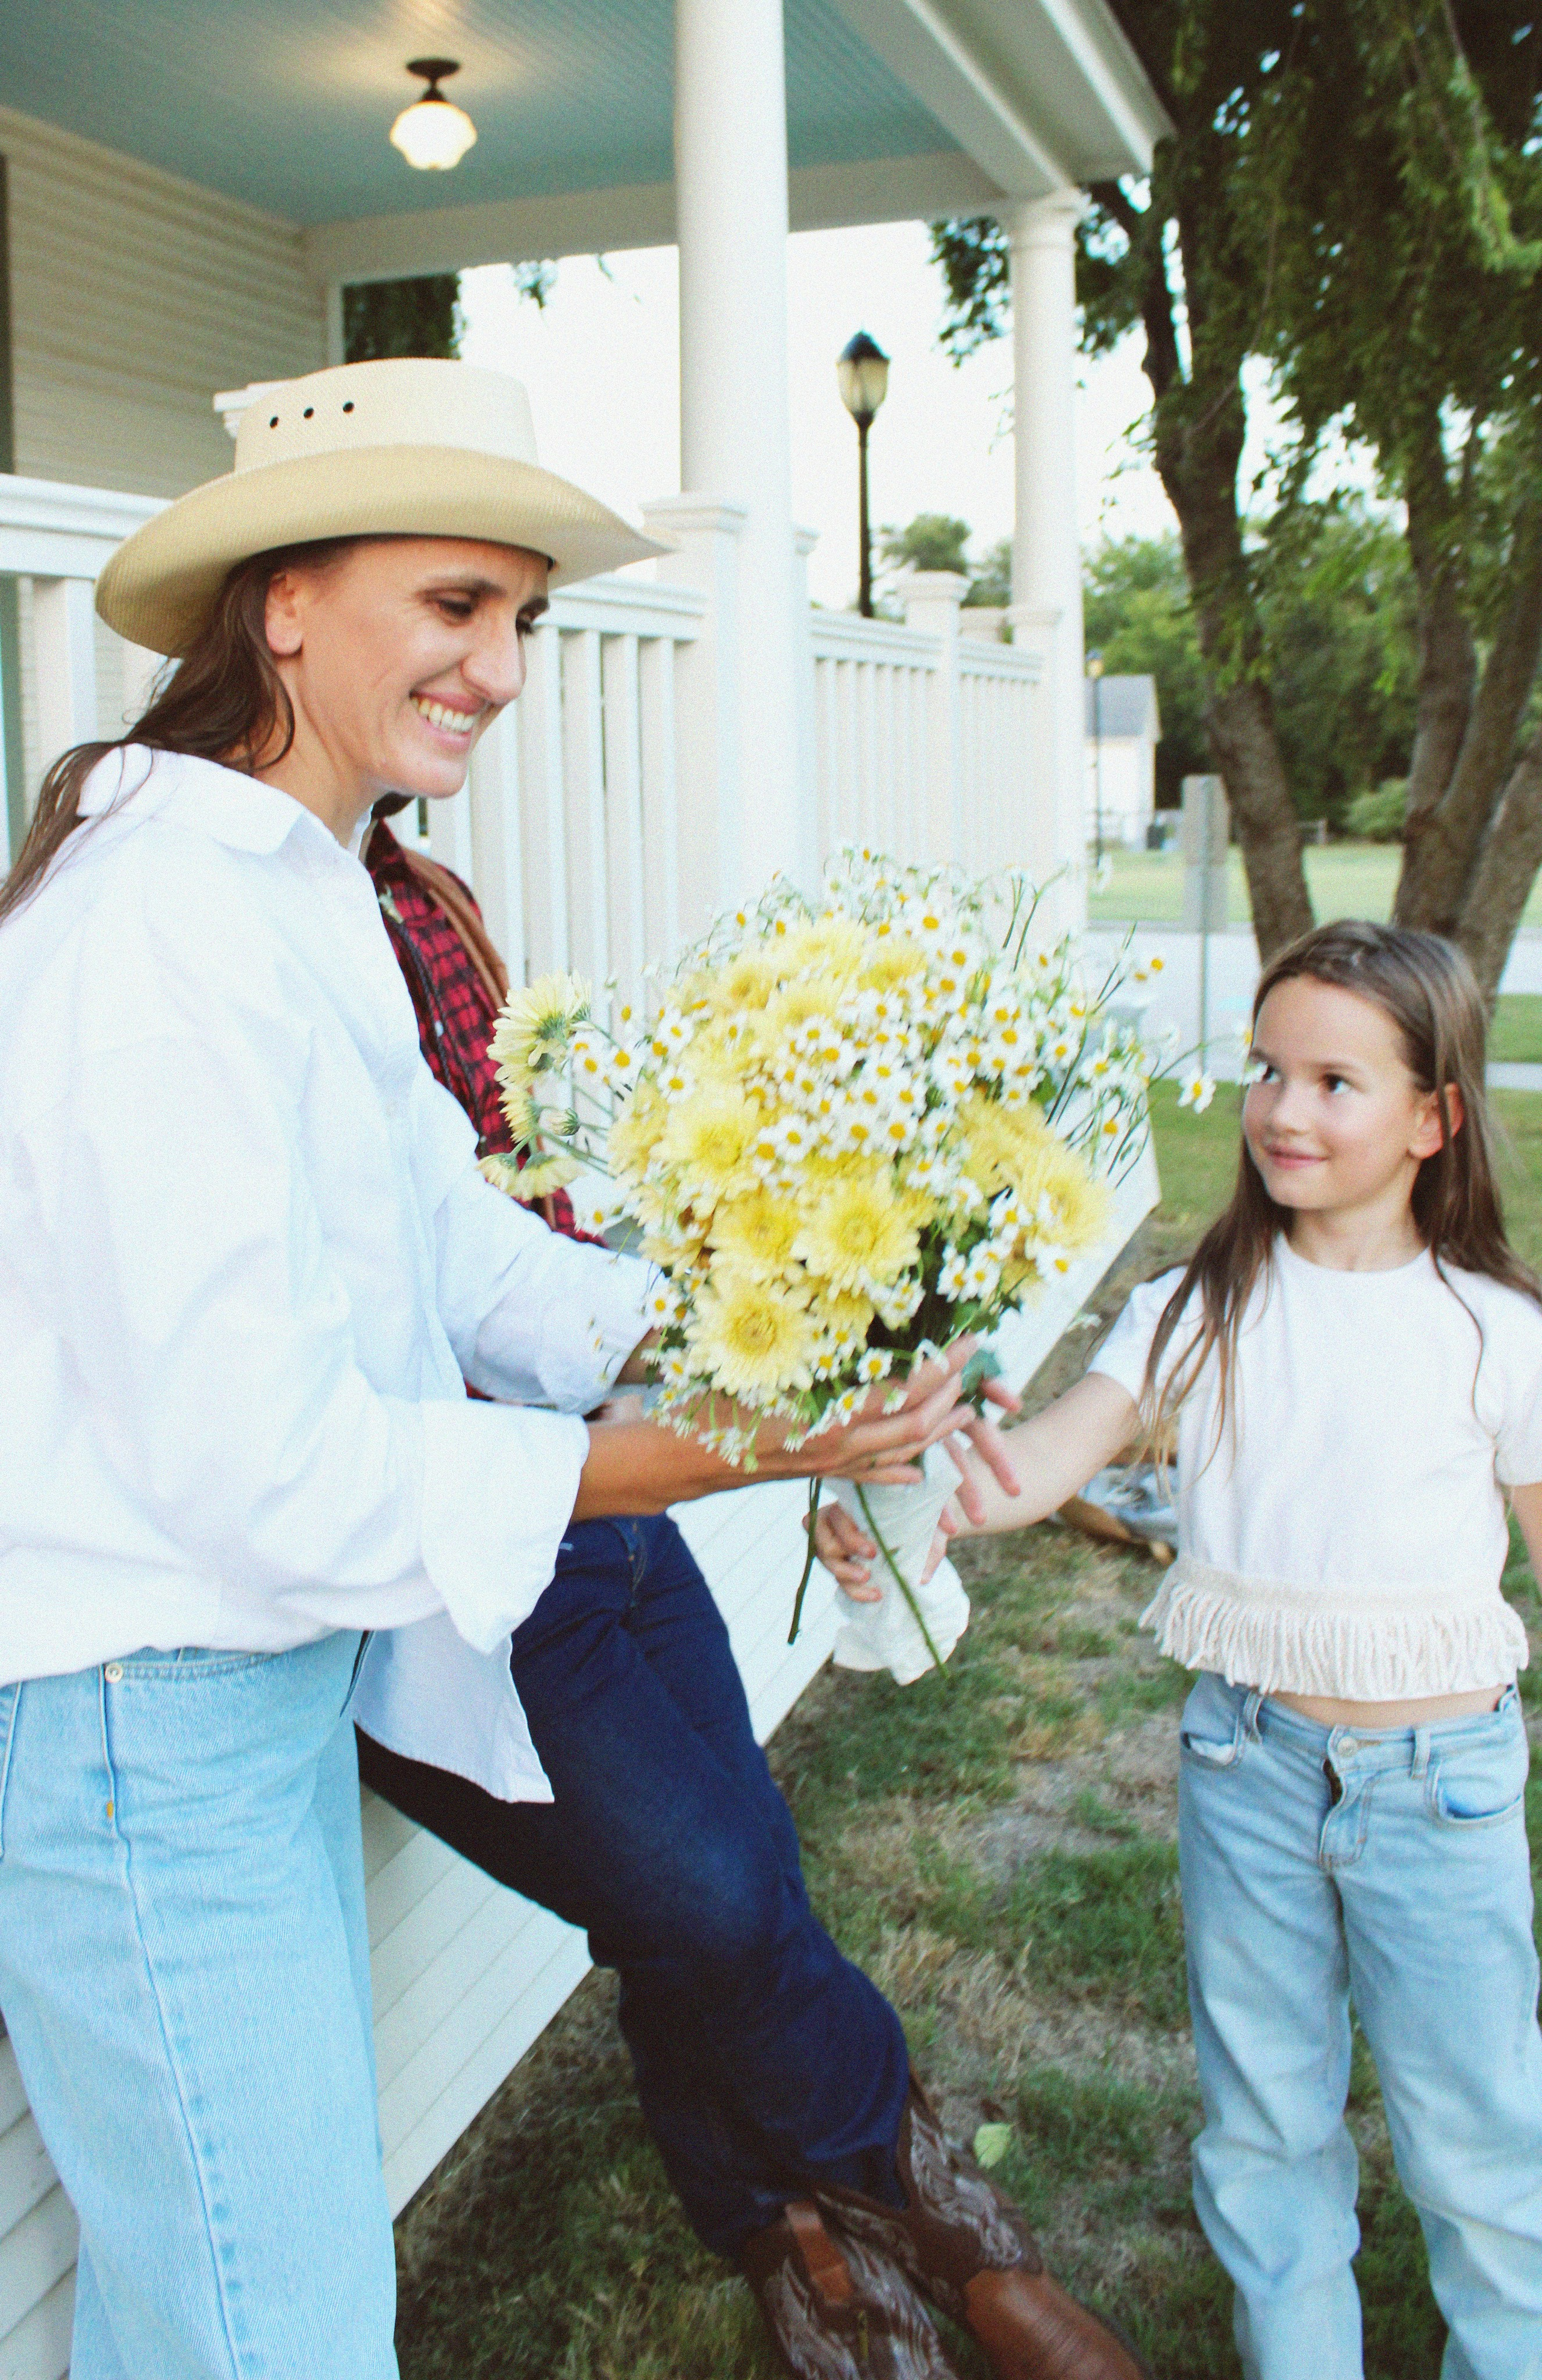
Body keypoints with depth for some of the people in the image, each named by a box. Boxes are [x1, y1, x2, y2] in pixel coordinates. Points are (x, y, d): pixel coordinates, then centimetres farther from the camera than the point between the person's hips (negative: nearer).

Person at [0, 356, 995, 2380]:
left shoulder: (305, 897, 10)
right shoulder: (166, 935, -23)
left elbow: (452, 1231, 8)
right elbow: (261, 1462, -25)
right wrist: (728, 1458, -22)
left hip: (260, 1668, 9)